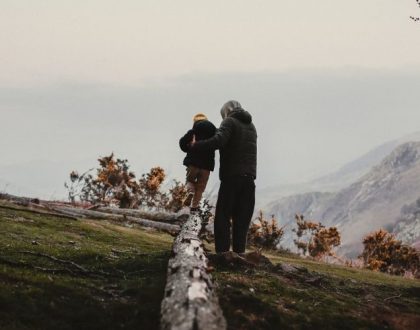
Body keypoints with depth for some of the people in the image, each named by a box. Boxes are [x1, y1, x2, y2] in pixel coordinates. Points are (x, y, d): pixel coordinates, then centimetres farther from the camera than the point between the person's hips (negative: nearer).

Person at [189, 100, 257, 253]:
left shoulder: (229, 122, -3)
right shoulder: (251, 126, 20)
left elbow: (218, 141, -20)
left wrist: (195, 146, -12)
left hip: (231, 177, -6)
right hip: (249, 178, 6)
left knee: (222, 218, -2)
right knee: (241, 220, 5)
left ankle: (222, 252, -10)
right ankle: (238, 253, -1)